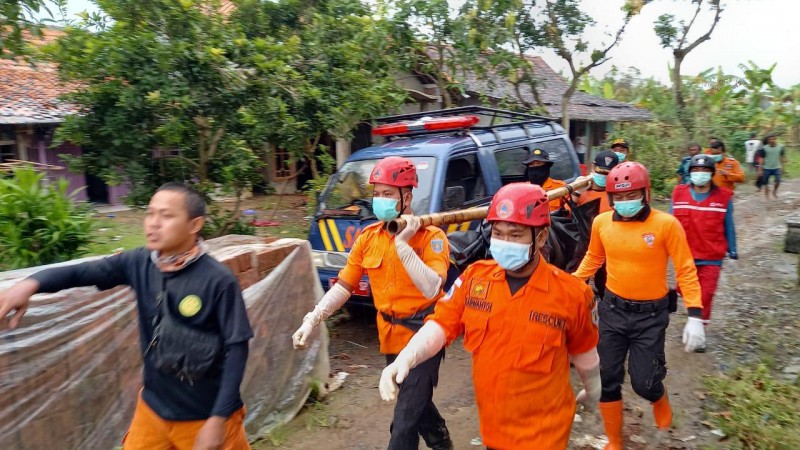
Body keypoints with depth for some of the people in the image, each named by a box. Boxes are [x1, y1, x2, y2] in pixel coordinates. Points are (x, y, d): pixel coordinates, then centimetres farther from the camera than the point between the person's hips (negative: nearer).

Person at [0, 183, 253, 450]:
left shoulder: (218, 280, -22)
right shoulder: (139, 264, -7)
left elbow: (236, 348, -18)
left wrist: (218, 419, -17)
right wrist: (30, 284, -23)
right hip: (154, 408, 5)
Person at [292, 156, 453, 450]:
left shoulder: (430, 236, -15)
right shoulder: (368, 237, 1)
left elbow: (431, 289, -29)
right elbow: (344, 285, 3)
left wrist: (402, 244, -31)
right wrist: (312, 320, -6)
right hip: (391, 337, 6)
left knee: (406, 416, -4)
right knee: (415, 401, 25)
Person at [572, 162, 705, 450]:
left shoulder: (666, 224, -14)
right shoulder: (601, 223, -4)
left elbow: (686, 270, -10)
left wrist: (695, 316, -15)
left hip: (651, 315, -3)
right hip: (612, 310, 3)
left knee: (643, 382, -1)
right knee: (608, 380, 9)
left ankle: (660, 400, 40)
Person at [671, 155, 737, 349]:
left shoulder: (724, 197, -4)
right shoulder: (678, 194, -3)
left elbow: (728, 227, 4)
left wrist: (732, 250, 8)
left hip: (711, 258, -1)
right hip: (685, 255, 1)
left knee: (705, 295, -1)